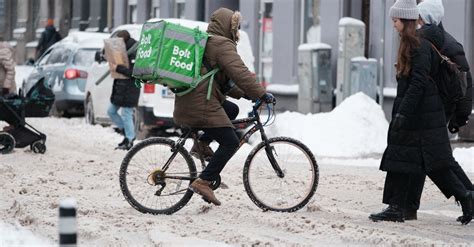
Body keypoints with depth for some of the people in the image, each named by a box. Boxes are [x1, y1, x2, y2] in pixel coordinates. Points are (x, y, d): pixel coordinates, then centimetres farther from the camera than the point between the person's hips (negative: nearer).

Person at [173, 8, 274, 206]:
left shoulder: (203, 42, 25)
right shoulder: (223, 45, -5)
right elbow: (239, 73, -17)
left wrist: (245, 93, 24)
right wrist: (261, 94, -16)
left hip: (186, 102, 9)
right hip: (202, 105, -9)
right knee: (230, 143, -8)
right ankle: (203, 181, -16)